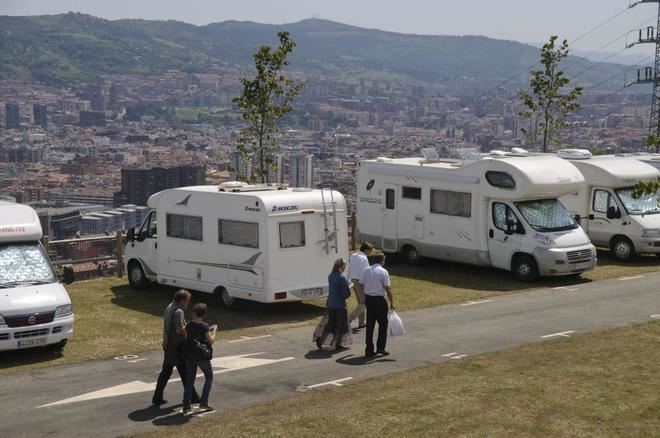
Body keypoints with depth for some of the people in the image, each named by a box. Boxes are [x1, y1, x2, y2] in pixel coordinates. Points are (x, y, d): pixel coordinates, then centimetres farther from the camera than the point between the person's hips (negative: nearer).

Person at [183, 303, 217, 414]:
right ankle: (203, 403, 6)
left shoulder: (188, 325, -2)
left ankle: (186, 406, 5)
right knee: (209, 377, 15)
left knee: (189, 381, 12)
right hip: (202, 356, -4)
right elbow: (211, 341, -17)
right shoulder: (204, 326, -16)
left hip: (190, 356, 4)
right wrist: (214, 330, -3)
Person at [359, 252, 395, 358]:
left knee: (370, 325, 10)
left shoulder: (366, 270, 5)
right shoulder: (383, 272, -10)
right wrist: (392, 303, -5)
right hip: (379, 299, -5)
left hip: (368, 298, 5)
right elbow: (388, 289, -12)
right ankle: (380, 347, 7)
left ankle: (369, 350, 10)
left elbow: (361, 285, 8)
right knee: (383, 323, 10)